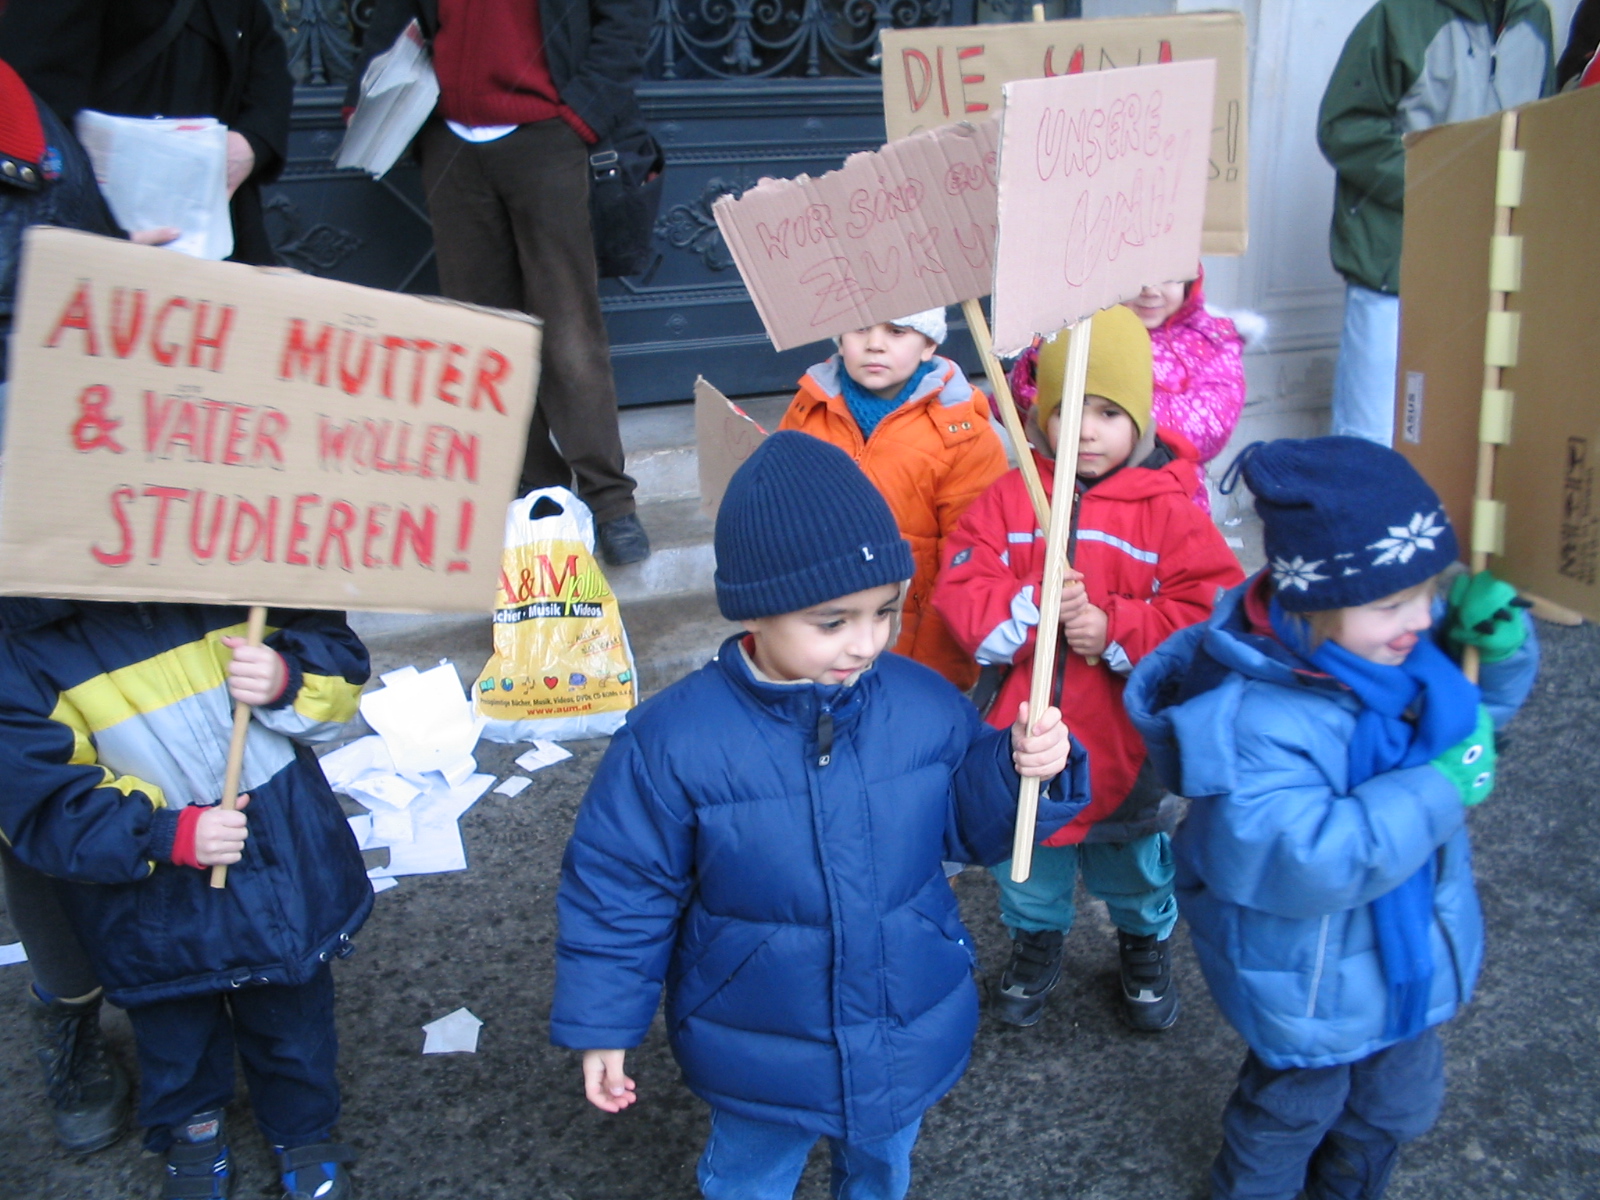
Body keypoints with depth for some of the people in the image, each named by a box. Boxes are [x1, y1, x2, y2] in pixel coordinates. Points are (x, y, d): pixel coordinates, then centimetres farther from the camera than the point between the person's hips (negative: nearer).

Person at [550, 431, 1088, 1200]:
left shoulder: (928, 705, -17)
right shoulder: (673, 741, -25)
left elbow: (973, 828, -4)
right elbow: (618, 893, -13)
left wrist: (1023, 770, -23)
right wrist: (602, 1028, -6)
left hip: (908, 1042, 3)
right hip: (758, 1057, -2)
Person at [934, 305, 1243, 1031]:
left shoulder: (1168, 509, -12)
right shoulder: (1008, 498, -6)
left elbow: (1212, 612, -17)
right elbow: (959, 595, -11)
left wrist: (1114, 630, -25)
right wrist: (1027, 610, -28)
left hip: (1126, 742, -1)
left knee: (1134, 864, 22)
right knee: (1026, 865, 21)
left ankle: (1146, 948, 51)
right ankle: (1035, 944, 50)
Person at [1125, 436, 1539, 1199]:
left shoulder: (1398, 642, -14)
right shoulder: (1252, 722, -38)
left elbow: (1483, 706, 5)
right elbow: (1306, 864, -42)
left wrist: (1499, 644, -18)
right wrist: (1438, 787, -37)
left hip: (1411, 956, 7)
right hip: (1312, 987, -7)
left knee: (1399, 1105, 31)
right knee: (1294, 1110, 23)